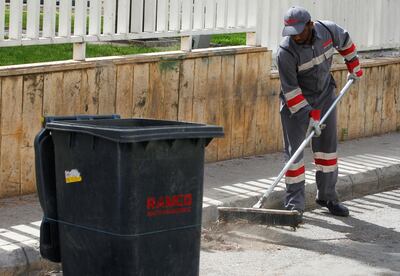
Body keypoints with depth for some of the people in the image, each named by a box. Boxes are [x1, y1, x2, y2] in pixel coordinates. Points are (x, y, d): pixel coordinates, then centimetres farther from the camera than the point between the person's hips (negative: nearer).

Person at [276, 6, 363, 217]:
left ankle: (327, 196, 22)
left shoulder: (328, 30, -16)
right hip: (295, 101, -4)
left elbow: (345, 41, 10)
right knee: (294, 151, -6)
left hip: (325, 95, 4)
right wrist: (309, 114, -27)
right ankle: (295, 203, 0)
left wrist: (354, 66, 18)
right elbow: (290, 89, -24)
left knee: (327, 145, 9)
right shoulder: (286, 52, -28)